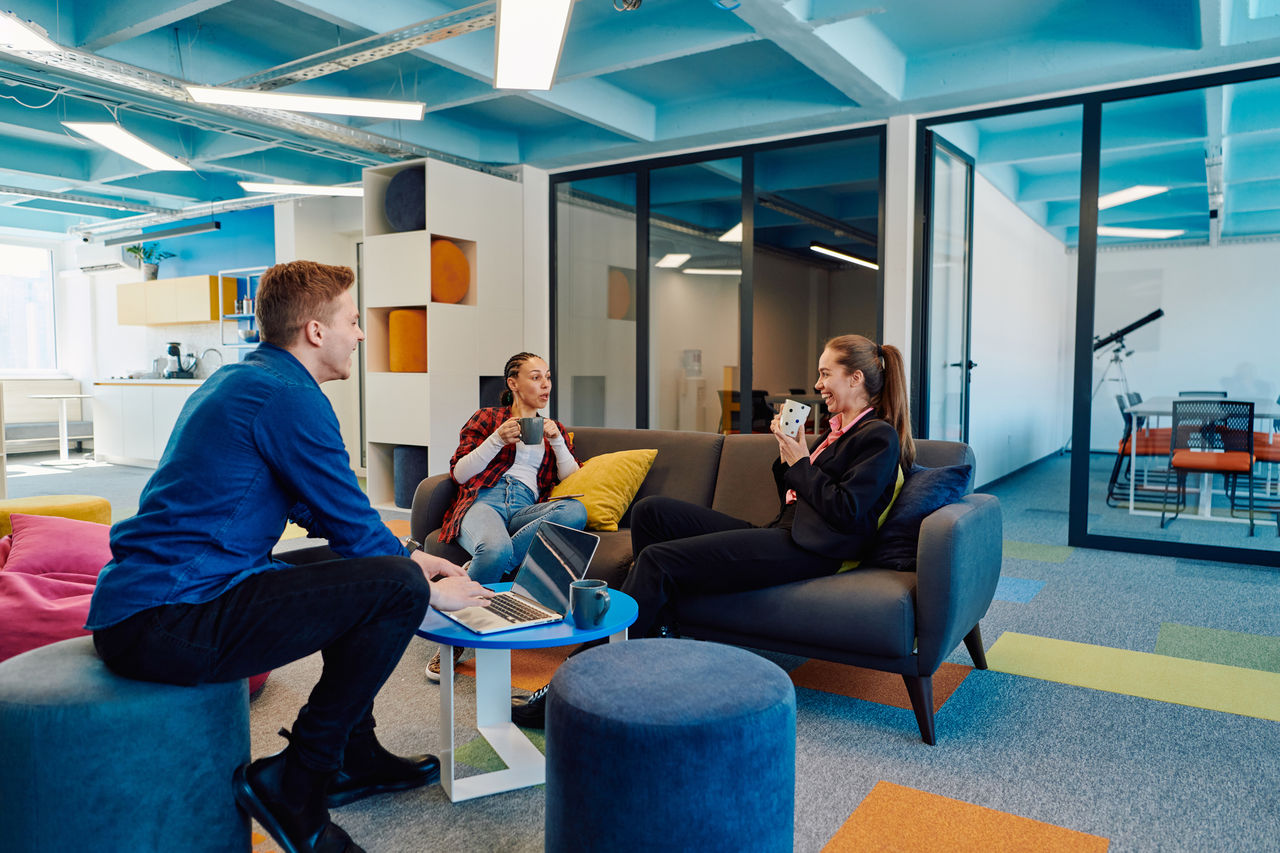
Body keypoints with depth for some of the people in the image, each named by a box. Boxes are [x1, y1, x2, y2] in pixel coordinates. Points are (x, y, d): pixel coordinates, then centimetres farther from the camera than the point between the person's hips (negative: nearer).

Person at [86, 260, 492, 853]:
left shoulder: (240, 379, 18)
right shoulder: (290, 395, -15)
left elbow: (325, 513, 24)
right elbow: (356, 529, -12)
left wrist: (409, 558, 21)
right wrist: (430, 588, 4)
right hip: (166, 623, -11)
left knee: (356, 575, 22)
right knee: (397, 586, -18)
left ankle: (354, 759, 27)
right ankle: (293, 784, -4)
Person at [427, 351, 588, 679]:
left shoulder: (555, 429, 30)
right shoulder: (487, 418, 21)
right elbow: (459, 473, 10)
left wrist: (556, 441, 4)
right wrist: (498, 439, -2)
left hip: (527, 509, 3)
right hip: (485, 500, -3)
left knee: (577, 510, -34)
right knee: (496, 549, -40)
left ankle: (481, 567, -31)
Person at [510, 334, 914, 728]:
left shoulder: (879, 436, -3)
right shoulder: (837, 429, 24)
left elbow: (844, 512, -15)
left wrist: (800, 464, -6)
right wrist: (787, 456, 6)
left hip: (807, 548, -10)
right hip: (781, 532, 10)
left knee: (659, 560, -20)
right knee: (652, 510, -2)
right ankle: (651, 638, -1)